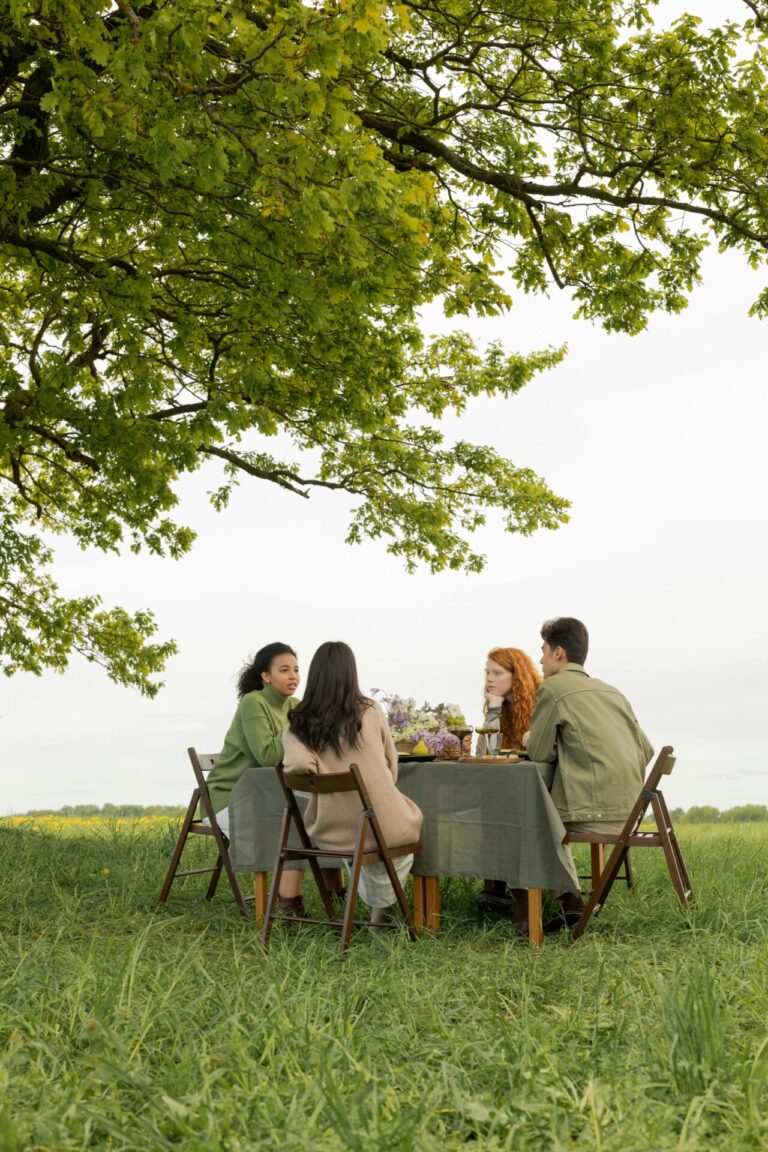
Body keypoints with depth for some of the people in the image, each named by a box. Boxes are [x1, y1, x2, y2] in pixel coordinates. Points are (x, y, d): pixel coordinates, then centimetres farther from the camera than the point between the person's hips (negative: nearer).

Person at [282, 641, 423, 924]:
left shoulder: (297, 725, -2)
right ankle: (382, 906, 38)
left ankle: (373, 901, 46)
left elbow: (300, 768, -20)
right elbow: (391, 767, 5)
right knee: (411, 819, 33)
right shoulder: (370, 711, -4)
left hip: (329, 832, 3)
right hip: (381, 826, -3)